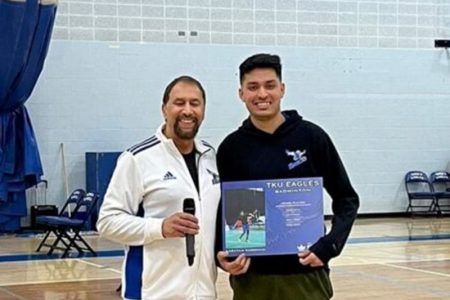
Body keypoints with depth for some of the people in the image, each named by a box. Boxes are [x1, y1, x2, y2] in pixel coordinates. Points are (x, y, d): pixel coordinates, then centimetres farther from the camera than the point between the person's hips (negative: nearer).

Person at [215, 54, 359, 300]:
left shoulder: (312, 137, -2)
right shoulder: (232, 148, 2)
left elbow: (346, 199, 3)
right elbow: (223, 210, 10)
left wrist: (329, 245, -11)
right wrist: (222, 253, -8)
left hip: (306, 275, -1)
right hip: (251, 277, 1)